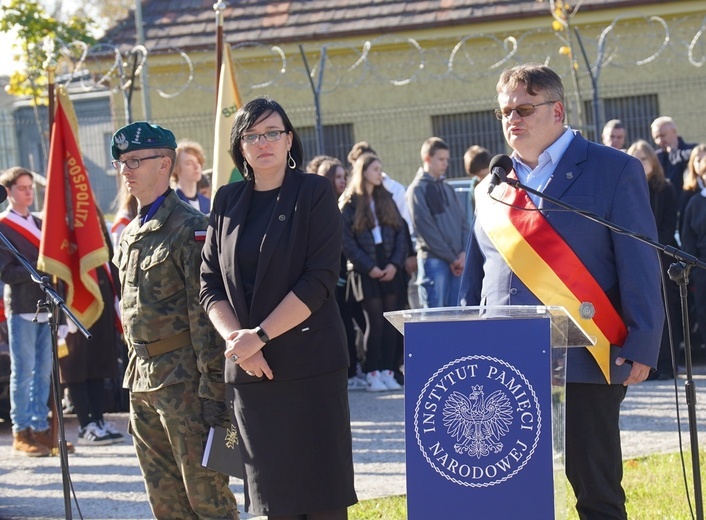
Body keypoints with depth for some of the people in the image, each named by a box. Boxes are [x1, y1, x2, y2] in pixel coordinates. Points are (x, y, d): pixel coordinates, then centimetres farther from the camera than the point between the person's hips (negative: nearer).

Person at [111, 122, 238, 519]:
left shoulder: (190, 227, -12)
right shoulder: (131, 233, 14)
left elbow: (205, 311, -16)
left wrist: (213, 387, -20)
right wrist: (135, 371, 19)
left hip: (182, 376, -9)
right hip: (143, 377, 9)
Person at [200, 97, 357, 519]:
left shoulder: (314, 193, -1)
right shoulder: (228, 201, 12)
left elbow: (320, 279, -10)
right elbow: (211, 284, 9)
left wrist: (260, 336, -15)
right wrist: (236, 339, -8)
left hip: (310, 362, -4)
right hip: (248, 369, 4)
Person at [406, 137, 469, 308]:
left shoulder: (447, 188, 18)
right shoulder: (417, 189, -3)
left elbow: (463, 222, 14)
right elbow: (426, 229, -9)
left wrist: (463, 252, -3)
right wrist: (451, 258, -9)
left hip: (457, 261, 6)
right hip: (433, 260, -6)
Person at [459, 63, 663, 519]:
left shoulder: (614, 171, 0)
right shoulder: (492, 187, 14)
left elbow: (640, 267, -5)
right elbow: (475, 275, 18)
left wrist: (641, 347, -12)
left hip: (585, 358, -5)